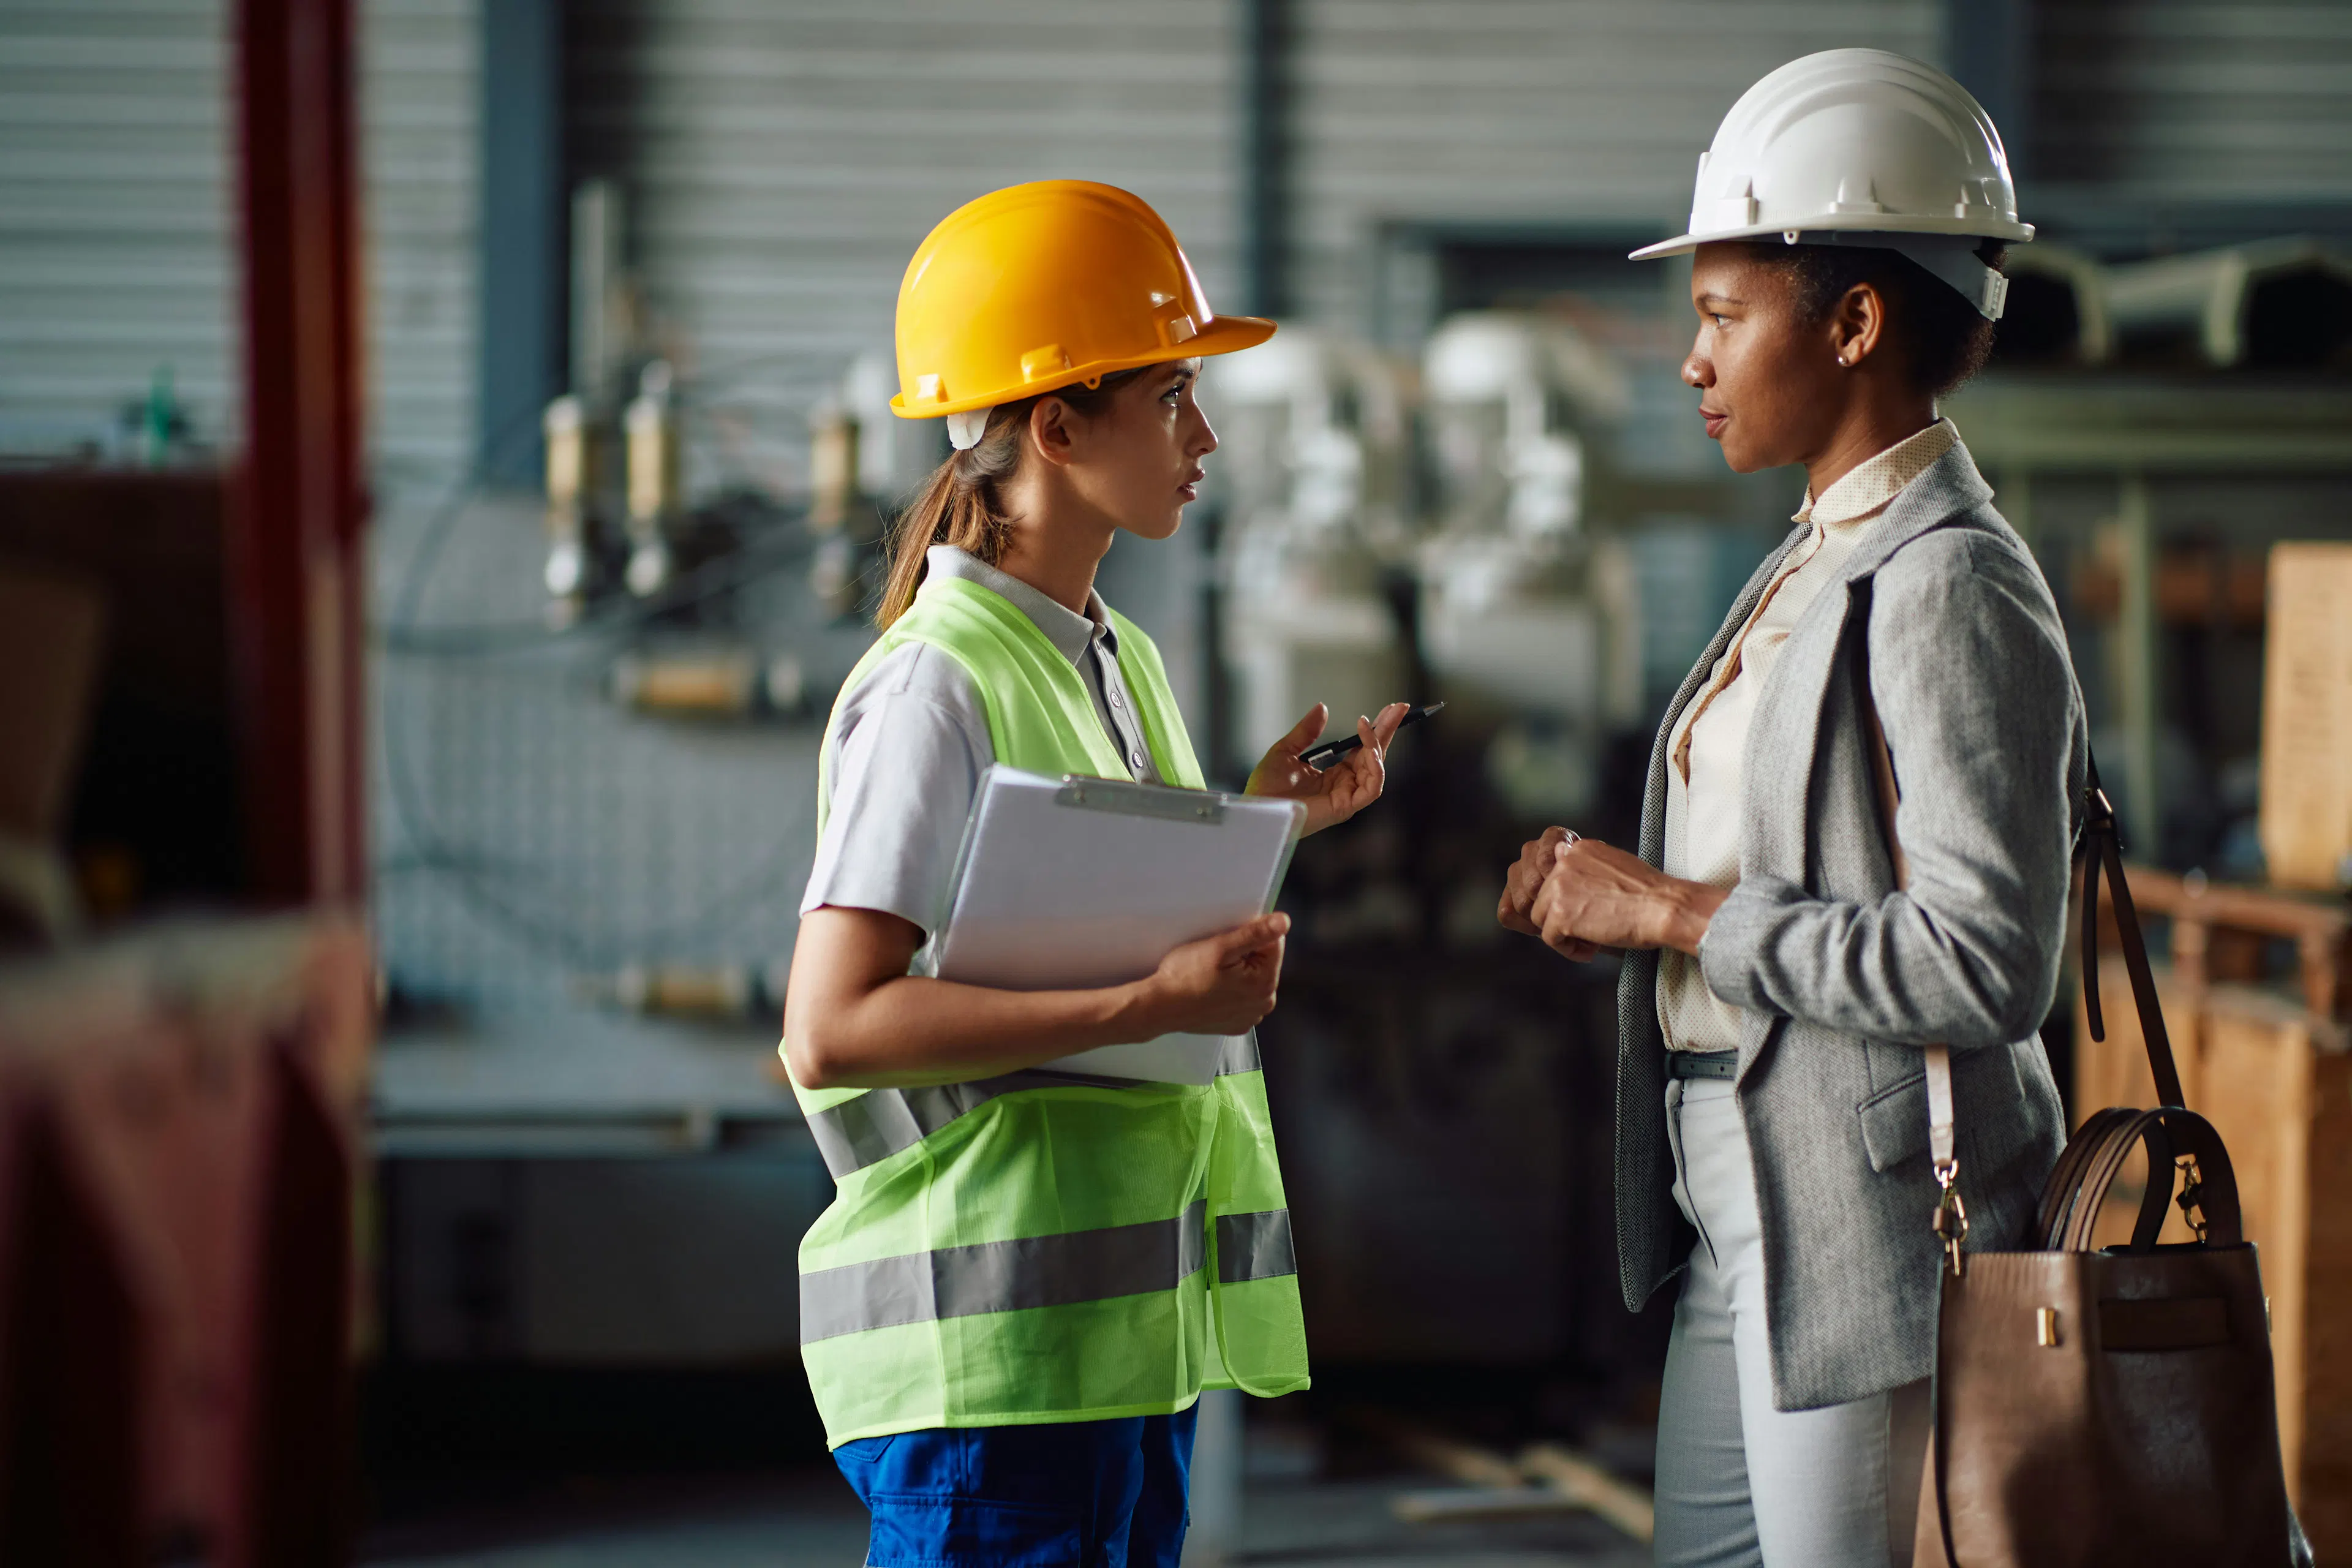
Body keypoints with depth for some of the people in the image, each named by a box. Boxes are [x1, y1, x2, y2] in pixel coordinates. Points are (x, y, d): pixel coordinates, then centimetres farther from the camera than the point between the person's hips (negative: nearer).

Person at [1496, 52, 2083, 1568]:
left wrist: (1678, 912, -17)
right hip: (1741, 1213, 10)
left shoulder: (1954, 588, -16)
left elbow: (1987, 962, -24)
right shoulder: (1819, 563, 14)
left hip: (1882, 1215, -10)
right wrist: (1616, 894, 7)